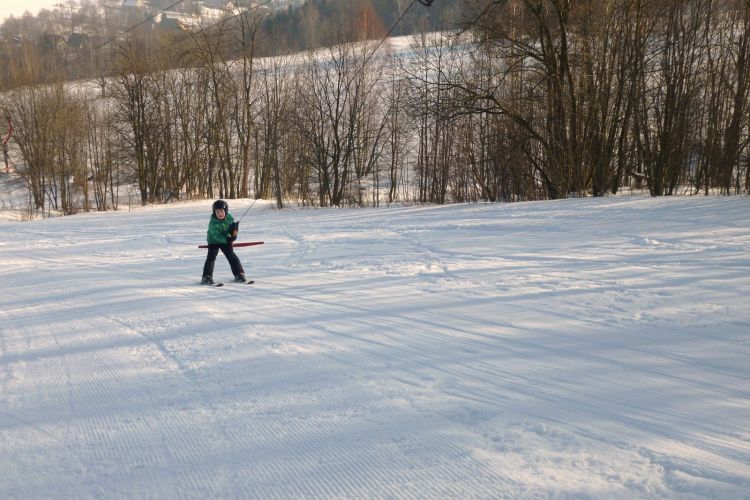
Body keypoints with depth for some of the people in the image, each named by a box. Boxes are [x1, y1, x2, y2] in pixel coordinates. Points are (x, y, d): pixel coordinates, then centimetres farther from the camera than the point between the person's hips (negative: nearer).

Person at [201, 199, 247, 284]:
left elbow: (232, 231, -5)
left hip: (226, 240, 3)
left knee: (232, 256, 0)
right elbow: (216, 236, -29)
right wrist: (227, 239, -37)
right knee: (211, 257, -14)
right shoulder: (213, 222, -26)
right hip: (213, 240, -3)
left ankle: (239, 274, 11)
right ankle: (207, 276, -9)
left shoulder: (229, 218, -15)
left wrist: (234, 229, -29)